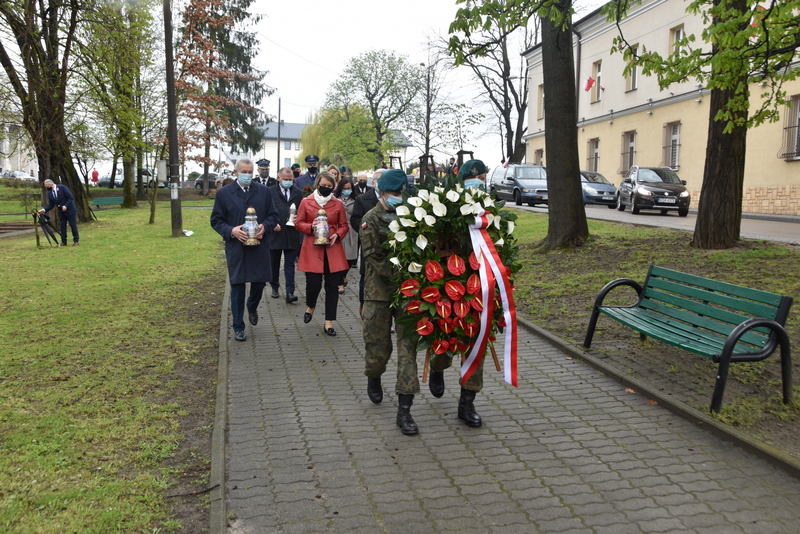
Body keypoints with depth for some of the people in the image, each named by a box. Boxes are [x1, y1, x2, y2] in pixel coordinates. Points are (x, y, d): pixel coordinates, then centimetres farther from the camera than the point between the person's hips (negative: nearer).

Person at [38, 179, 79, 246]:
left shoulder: (62, 188, -12)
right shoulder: (50, 193, 4)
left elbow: (71, 197, -15)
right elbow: (51, 205, 7)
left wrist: (66, 206, -24)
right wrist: (44, 210, -8)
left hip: (70, 210, -5)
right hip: (61, 212, 5)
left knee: (73, 225, -1)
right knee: (62, 226, 5)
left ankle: (76, 241, 7)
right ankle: (63, 242, 11)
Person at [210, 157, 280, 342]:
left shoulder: (263, 191, 7)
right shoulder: (224, 193, 1)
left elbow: (273, 215, 9)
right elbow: (216, 220, 2)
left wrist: (265, 226, -12)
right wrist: (231, 231, -16)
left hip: (259, 246, 2)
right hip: (235, 247, -2)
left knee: (259, 282, 6)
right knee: (237, 286, 3)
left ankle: (252, 307, 41)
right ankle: (238, 327, 14)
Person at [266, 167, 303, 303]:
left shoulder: (298, 193, 7)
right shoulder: (270, 192, 1)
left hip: (292, 235, 0)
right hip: (275, 234, 0)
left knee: (290, 265, -1)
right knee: (274, 264, 13)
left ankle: (290, 293, -4)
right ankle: (275, 287, 30)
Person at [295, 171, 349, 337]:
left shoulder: (338, 204, 6)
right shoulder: (306, 202, 3)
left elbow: (344, 226, 11)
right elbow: (298, 223, 6)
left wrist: (337, 235, -8)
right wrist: (311, 227, -13)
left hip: (333, 249, 2)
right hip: (312, 249, -1)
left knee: (332, 286, 1)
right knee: (313, 284, -5)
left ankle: (328, 322, 12)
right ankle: (310, 307, 31)